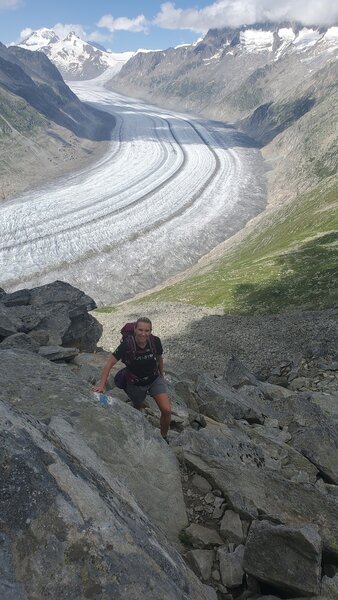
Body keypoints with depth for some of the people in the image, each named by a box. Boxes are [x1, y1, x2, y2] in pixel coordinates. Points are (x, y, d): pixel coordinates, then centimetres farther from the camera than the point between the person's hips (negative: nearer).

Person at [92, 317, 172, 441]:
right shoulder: (127, 345, -28)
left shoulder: (155, 341, -20)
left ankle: (163, 437, 18)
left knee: (167, 410, -10)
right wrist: (101, 385, -27)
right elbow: (109, 364, -24)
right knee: (137, 410, 21)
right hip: (135, 384, -1)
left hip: (155, 380, 1)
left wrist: (162, 375, 15)